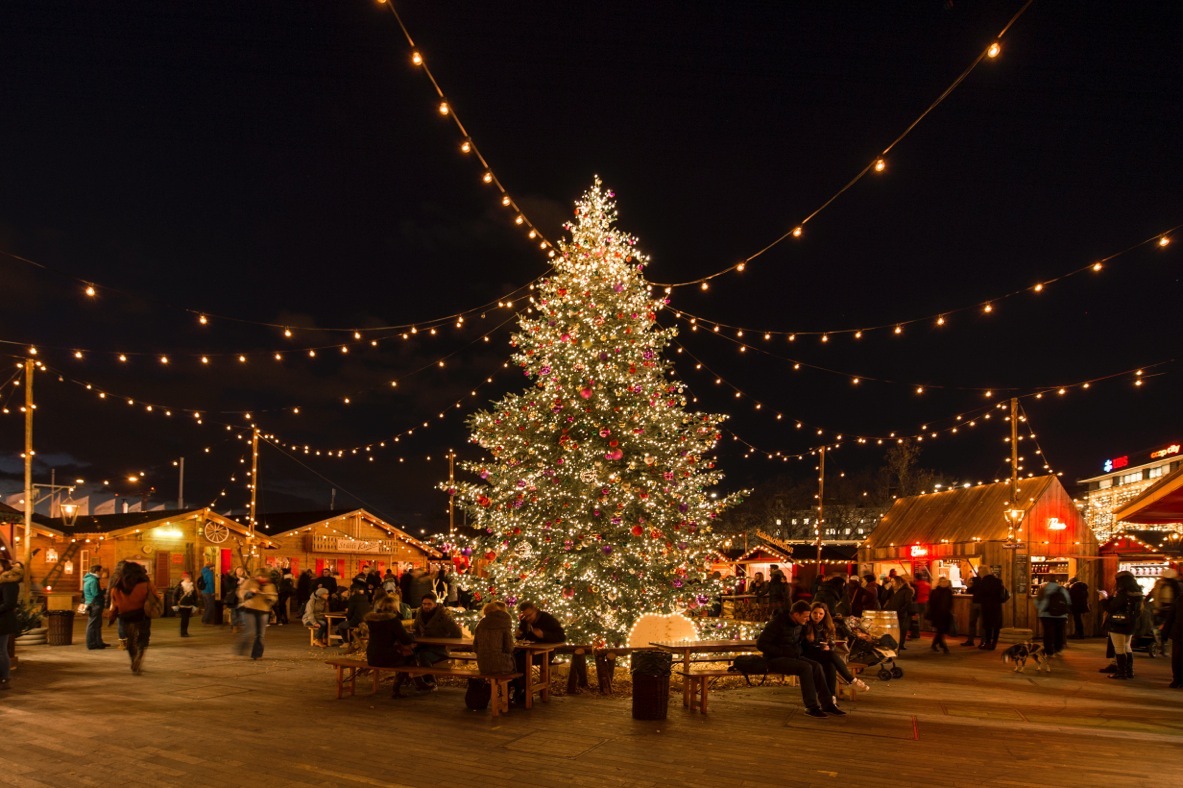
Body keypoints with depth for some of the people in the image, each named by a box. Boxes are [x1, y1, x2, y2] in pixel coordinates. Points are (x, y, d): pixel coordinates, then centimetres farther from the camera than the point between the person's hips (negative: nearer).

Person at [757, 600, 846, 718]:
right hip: (774, 660, -7)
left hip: (791, 656, 8)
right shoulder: (777, 623, -15)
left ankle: (827, 704, -16)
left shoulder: (800, 625, 8)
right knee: (805, 667, -29)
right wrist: (784, 652, -22)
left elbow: (802, 641, 26)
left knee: (816, 666, -17)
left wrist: (797, 651, 2)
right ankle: (811, 707, -25)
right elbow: (761, 644, -18)